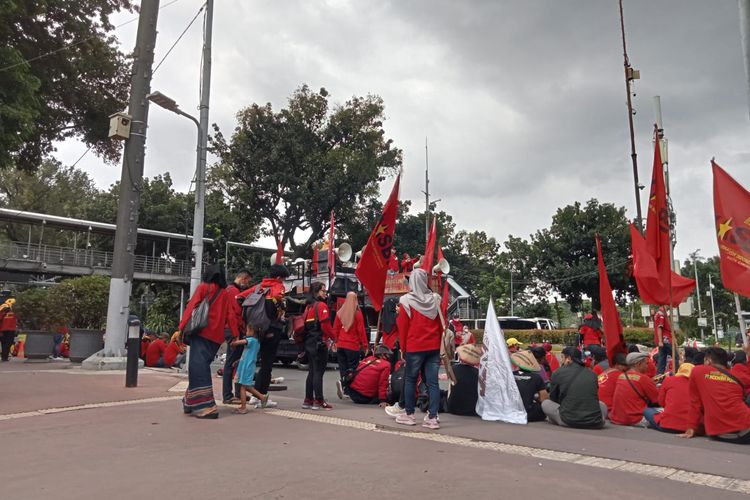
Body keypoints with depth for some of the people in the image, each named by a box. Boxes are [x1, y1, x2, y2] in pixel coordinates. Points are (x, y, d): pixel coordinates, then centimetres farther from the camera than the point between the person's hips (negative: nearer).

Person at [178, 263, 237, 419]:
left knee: (198, 367, -9)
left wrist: (181, 329, -7)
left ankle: (206, 407, -19)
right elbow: (230, 317, 12)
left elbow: (191, 308, -4)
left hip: (201, 333, -5)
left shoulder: (203, 287, 4)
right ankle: (192, 402, 23)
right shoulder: (226, 295, 16)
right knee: (201, 366, 16)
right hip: (216, 337, 5)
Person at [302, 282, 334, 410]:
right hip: (320, 343, -9)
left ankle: (308, 400, 18)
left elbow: (305, 325, 17)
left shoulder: (308, 307, 16)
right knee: (318, 372, -5)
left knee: (311, 372, 14)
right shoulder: (322, 306, -10)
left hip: (309, 343, 9)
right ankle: (318, 401, -2)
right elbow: (325, 325, -17)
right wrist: (332, 337, -3)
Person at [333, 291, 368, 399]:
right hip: (353, 346, -4)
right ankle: (343, 382, -17)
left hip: (340, 345, 4)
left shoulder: (340, 313, 3)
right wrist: (365, 345, 1)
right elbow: (361, 331, -7)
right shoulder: (358, 314, -10)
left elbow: (335, 329, 10)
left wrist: (336, 341, 22)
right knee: (352, 368, 3)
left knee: (343, 368, 13)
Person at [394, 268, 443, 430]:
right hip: (434, 347, 3)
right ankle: (432, 417, 3)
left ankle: (409, 414, 17)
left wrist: (403, 347, 5)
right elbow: (441, 325, 8)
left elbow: (403, 326, -4)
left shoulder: (406, 301, -6)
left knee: (410, 379, 10)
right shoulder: (435, 300, 4)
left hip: (414, 347, -3)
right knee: (432, 382, 4)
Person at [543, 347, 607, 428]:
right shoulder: (592, 374, 9)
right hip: (595, 423, 2)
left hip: (568, 421, -2)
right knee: (602, 405, 34)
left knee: (545, 403, 21)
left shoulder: (558, 373, 2)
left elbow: (553, 398, 13)